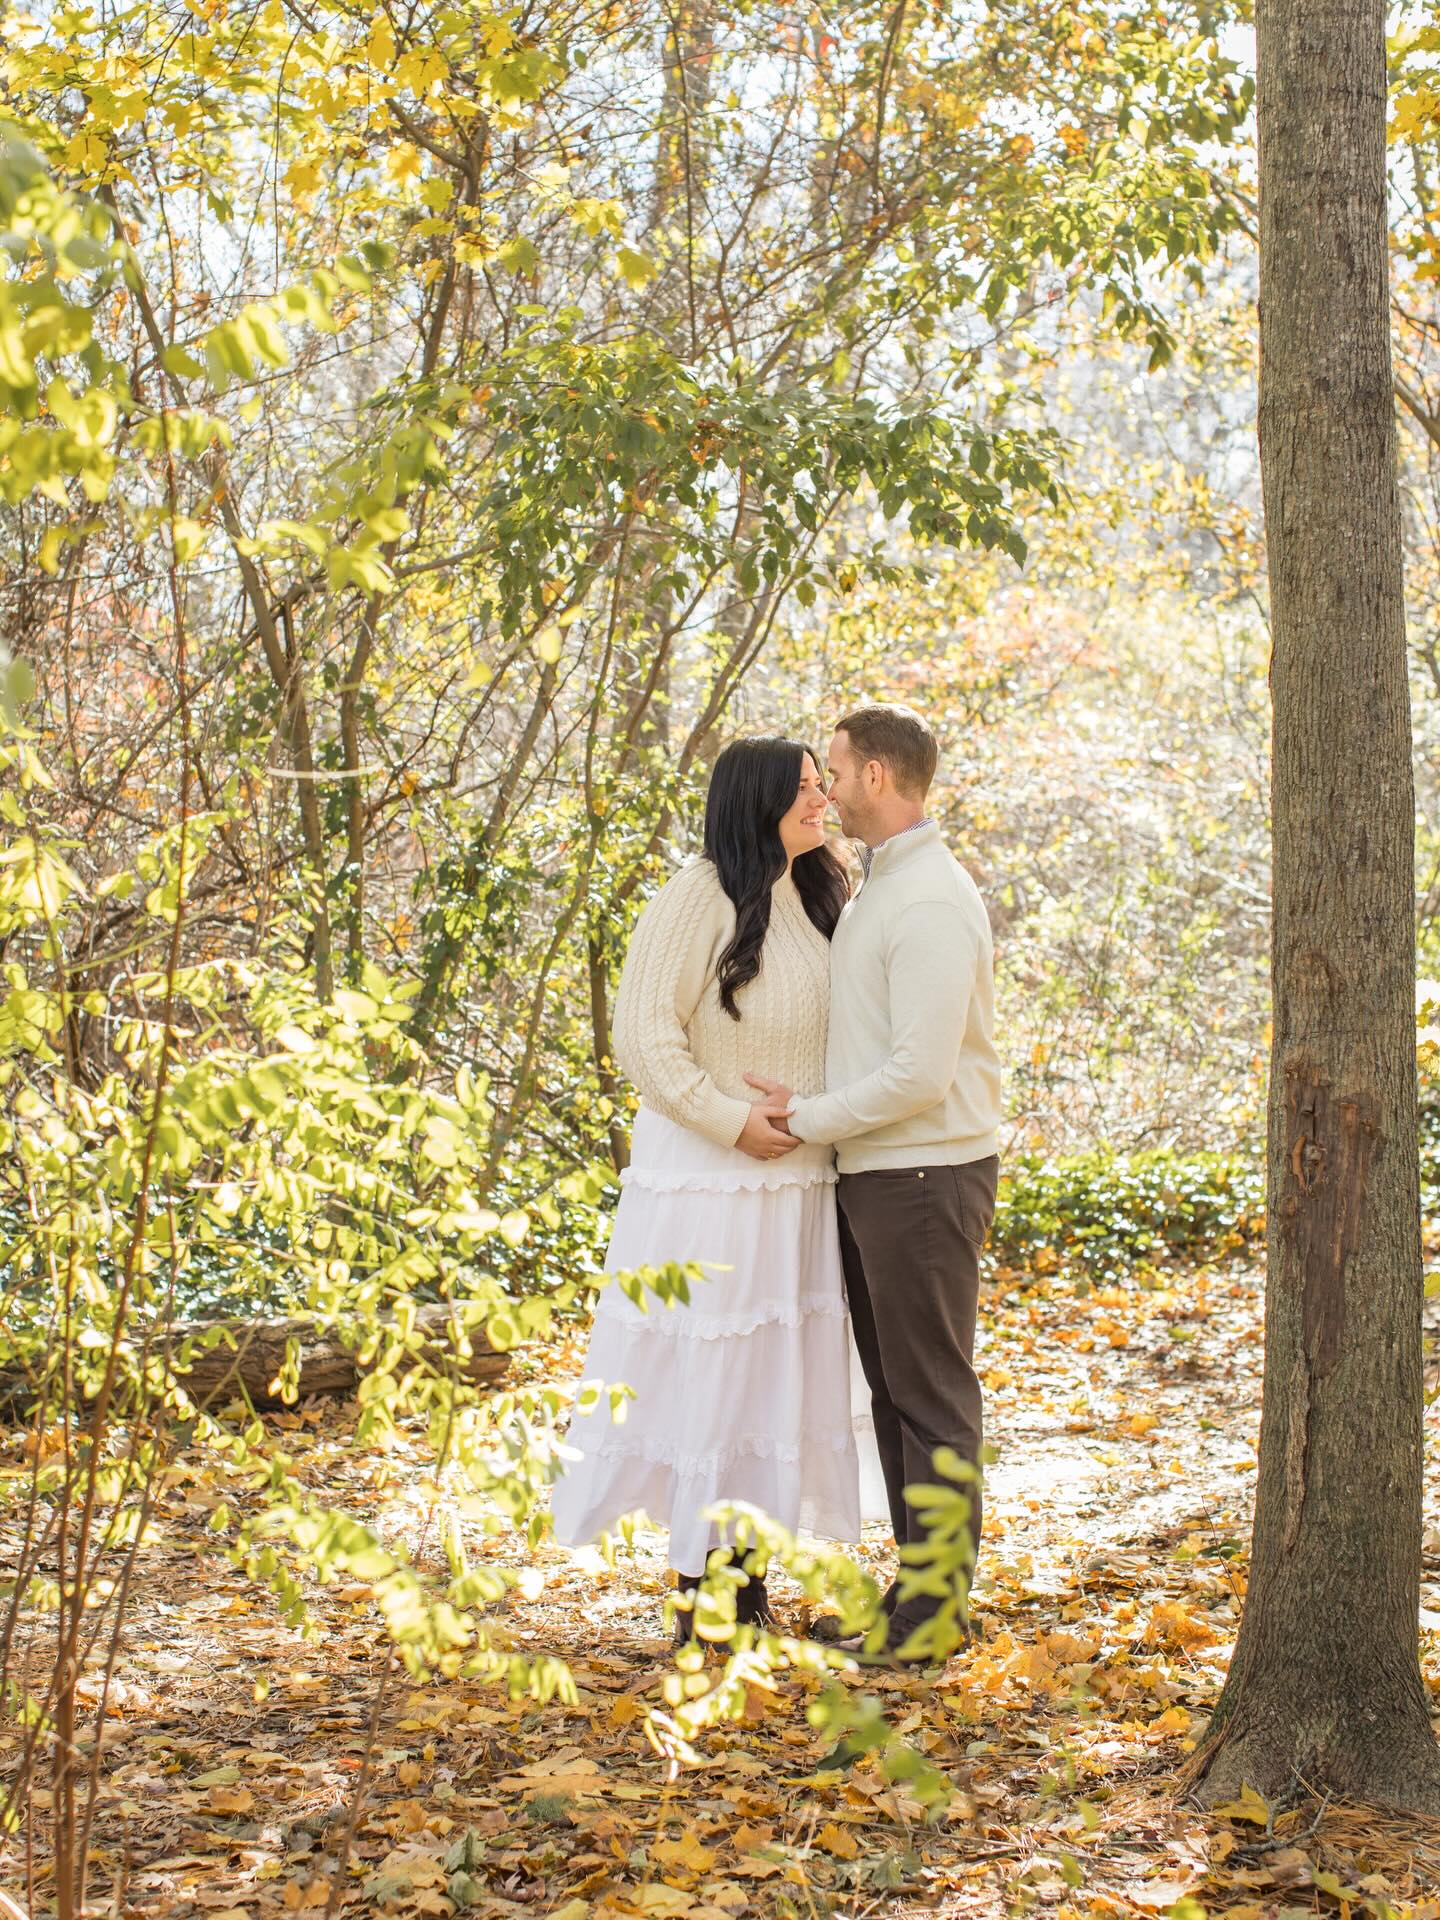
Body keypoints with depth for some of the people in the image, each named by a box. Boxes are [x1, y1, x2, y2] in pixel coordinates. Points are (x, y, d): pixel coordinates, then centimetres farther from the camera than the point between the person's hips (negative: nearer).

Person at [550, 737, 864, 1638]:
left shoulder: (818, 898, 11)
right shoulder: (698, 898, -13)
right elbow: (644, 1037, -16)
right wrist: (730, 1120, -18)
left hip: (797, 1186, 8)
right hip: (707, 1184, -7)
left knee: (780, 1378, 11)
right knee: (706, 1375, 0)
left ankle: (751, 1586, 21)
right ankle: (697, 1591, 10)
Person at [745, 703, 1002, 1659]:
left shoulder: (930, 902, -18)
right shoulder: (879, 891, 14)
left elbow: (921, 1073, -23)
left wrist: (808, 1117, -13)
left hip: (924, 1179, -10)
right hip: (877, 1176, 10)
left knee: (931, 1398, -1)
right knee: (894, 1391, 14)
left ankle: (934, 1614, 7)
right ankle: (916, 1589, 23)